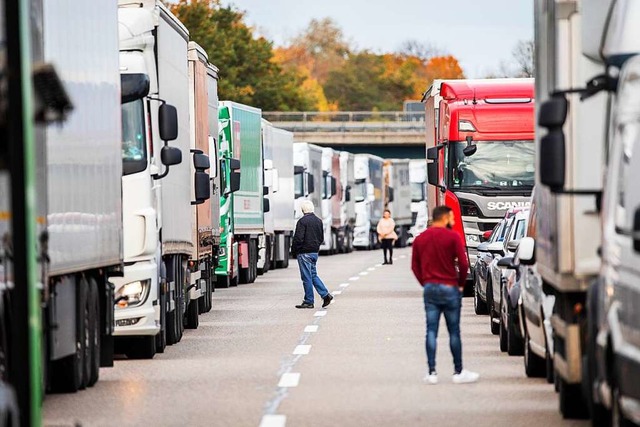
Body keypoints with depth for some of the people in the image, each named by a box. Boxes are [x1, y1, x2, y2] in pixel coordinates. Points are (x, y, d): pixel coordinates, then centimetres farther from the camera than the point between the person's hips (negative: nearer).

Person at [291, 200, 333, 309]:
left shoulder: (302, 221, -16)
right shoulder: (318, 221, 10)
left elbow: (298, 238, -18)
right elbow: (322, 238, 16)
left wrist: (294, 250, -5)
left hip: (304, 252, -8)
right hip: (315, 252, 8)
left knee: (307, 277, -2)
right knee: (313, 275, 17)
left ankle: (309, 302, 1)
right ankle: (325, 294, 7)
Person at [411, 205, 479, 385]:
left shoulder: (420, 239, 8)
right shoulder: (452, 237, -8)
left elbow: (415, 266, 10)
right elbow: (463, 263, -11)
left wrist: (426, 283, 15)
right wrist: (461, 283, 4)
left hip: (430, 288, 4)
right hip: (449, 289, -4)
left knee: (431, 331, 4)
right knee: (454, 331, 2)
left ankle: (431, 372, 1)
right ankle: (458, 372, 7)